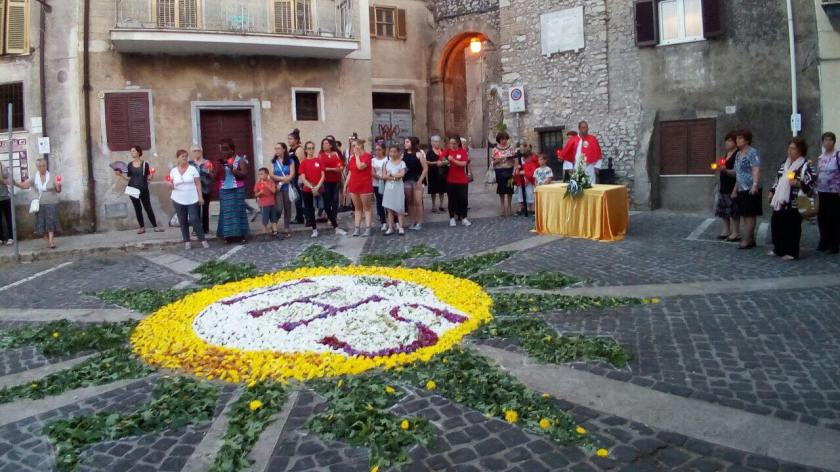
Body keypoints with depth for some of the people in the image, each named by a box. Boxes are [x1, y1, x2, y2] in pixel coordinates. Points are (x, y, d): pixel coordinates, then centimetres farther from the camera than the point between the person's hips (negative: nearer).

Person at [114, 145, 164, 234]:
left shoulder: (145, 164, -2)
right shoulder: (130, 165, 6)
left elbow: (148, 178, -1)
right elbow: (129, 178, 8)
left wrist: (151, 176, -21)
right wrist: (120, 175, -4)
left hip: (144, 190, -3)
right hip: (133, 189, 3)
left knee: (148, 208, 1)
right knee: (137, 209, 7)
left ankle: (155, 227, 6)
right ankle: (142, 227, 15)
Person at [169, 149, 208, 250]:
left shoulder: (193, 169, -2)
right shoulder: (173, 171, 4)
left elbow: (198, 184, -2)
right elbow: (171, 186, 10)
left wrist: (201, 197, -7)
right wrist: (170, 185, -14)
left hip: (192, 200, -2)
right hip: (178, 200, 2)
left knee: (195, 220, -7)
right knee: (183, 222, 5)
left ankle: (203, 240, 2)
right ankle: (187, 242, 13)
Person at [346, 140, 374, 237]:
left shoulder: (367, 155, -9)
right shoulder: (352, 157, 11)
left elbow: (360, 166, -24)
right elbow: (350, 172, 14)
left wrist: (357, 155, -11)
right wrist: (346, 185, 11)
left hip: (365, 186, -6)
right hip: (353, 186, 6)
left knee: (367, 208, 1)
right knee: (357, 208, 10)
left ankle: (367, 229, 1)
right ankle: (357, 229, 11)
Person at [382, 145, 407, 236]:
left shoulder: (401, 163, -1)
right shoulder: (386, 163, 7)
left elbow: (402, 174, -15)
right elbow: (384, 176, -3)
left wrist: (390, 174, -7)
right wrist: (394, 177, -14)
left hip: (398, 187, -3)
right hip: (389, 187, 3)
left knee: (399, 208, -1)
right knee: (389, 209, 4)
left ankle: (400, 227, 3)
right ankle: (390, 228, 9)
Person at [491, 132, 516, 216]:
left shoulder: (511, 148, 4)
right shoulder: (495, 150, 1)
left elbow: (514, 160, 6)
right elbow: (493, 162, 2)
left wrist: (511, 158, -15)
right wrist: (498, 160, -17)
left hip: (509, 170, 1)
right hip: (500, 171, 0)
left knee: (510, 189, 3)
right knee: (501, 190, 4)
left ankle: (509, 207, 17)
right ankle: (503, 208, 15)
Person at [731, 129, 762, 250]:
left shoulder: (752, 152, -9)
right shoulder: (738, 154, 17)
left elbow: (756, 170, -19)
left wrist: (755, 185, -30)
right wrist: (735, 189, 23)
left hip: (751, 190, -9)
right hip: (742, 190, 9)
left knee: (749, 215, -5)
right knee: (743, 215, 10)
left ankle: (747, 240, -3)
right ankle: (750, 239, 17)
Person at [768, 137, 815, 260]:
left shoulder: (805, 165, -7)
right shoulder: (785, 163, 17)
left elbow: (811, 182, -13)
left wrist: (798, 184, -28)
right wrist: (772, 192, 20)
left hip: (793, 202, -7)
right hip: (780, 200, 7)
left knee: (791, 227, -3)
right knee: (776, 224, 9)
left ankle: (791, 252, 6)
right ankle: (778, 249, 22)